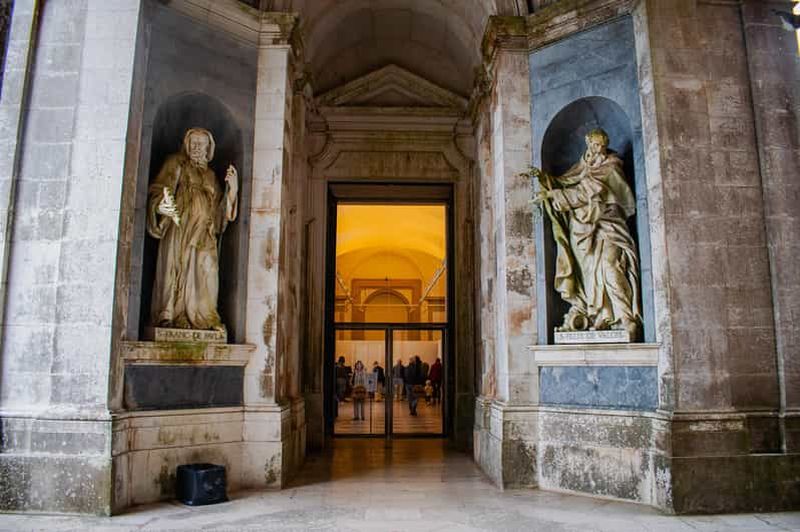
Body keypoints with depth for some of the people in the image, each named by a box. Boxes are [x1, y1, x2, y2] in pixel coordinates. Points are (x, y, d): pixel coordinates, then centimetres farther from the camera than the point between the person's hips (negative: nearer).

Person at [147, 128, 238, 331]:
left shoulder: (210, 175, 25)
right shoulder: (176, 163, 13)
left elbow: (219, 207, 20)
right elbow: (158, 190, 1)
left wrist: (232, 187, 8)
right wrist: (161, 206, -21)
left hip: (205, 232, 4)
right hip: (179, 227, -4)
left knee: (206, 273, -7)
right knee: (176, 269, -10)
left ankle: (203, 318, -6)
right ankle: (169, 317, -8)